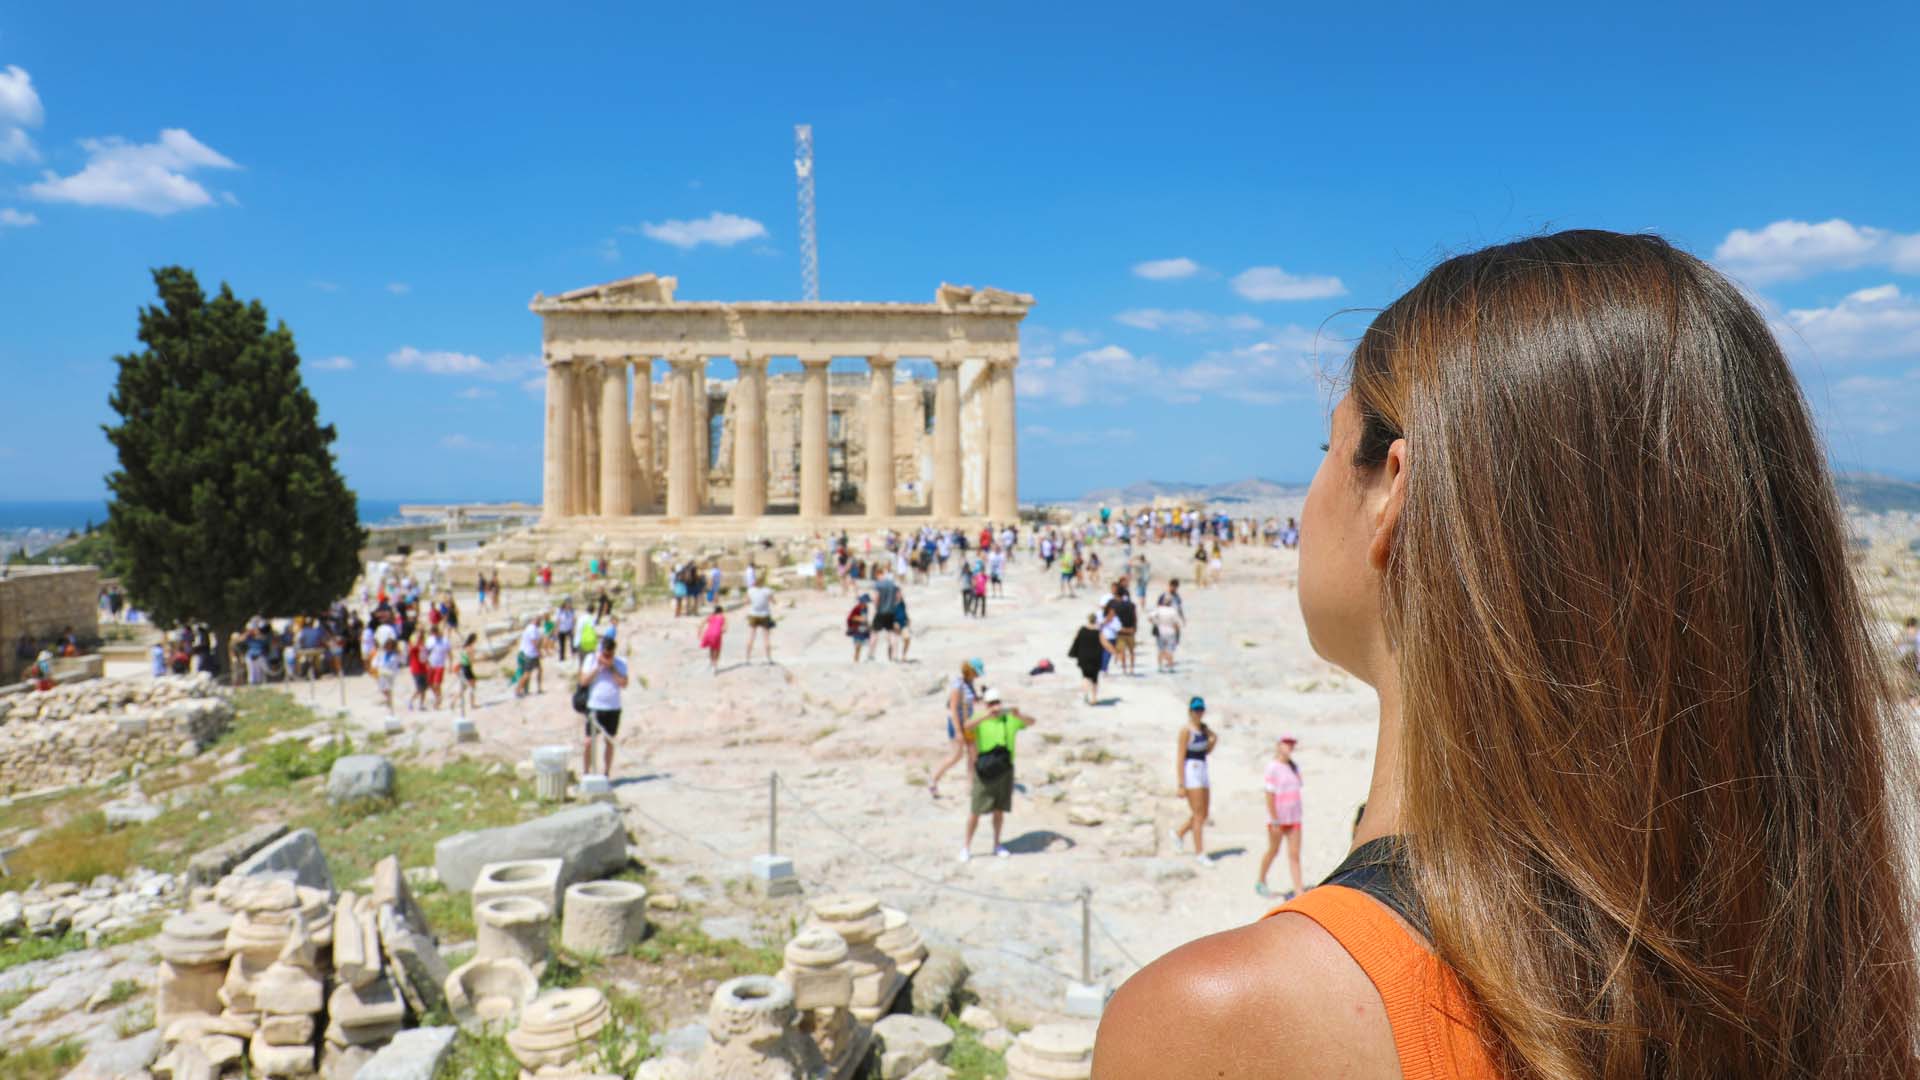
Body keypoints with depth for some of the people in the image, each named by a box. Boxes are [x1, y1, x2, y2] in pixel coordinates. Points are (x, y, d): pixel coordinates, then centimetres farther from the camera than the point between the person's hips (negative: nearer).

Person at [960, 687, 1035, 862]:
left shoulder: (1010, 719, 1)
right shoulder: (980, 719, -5)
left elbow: (1031, 722, -11)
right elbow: (968, 726, -26)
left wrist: (1018, 714, -32)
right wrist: (987, 715, -41)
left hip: (1005, 769, 3)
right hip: (985, 769, -3)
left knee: (999, 809, 11)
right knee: (976, 810, -1)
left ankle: (997, 845, 25)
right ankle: (966, 846, 8)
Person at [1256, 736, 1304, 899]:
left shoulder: (1294, 767, 9)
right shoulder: (1273, 767, -11)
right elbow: (1269, 795, -14)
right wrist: (1275, 821, -16)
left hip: (1293, 818, 5)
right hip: (1277, 818, -5)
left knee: (1294, 854, 1)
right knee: (1273, 851, 9)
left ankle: (1298, 891, -1)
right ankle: (1261, 883, 28)